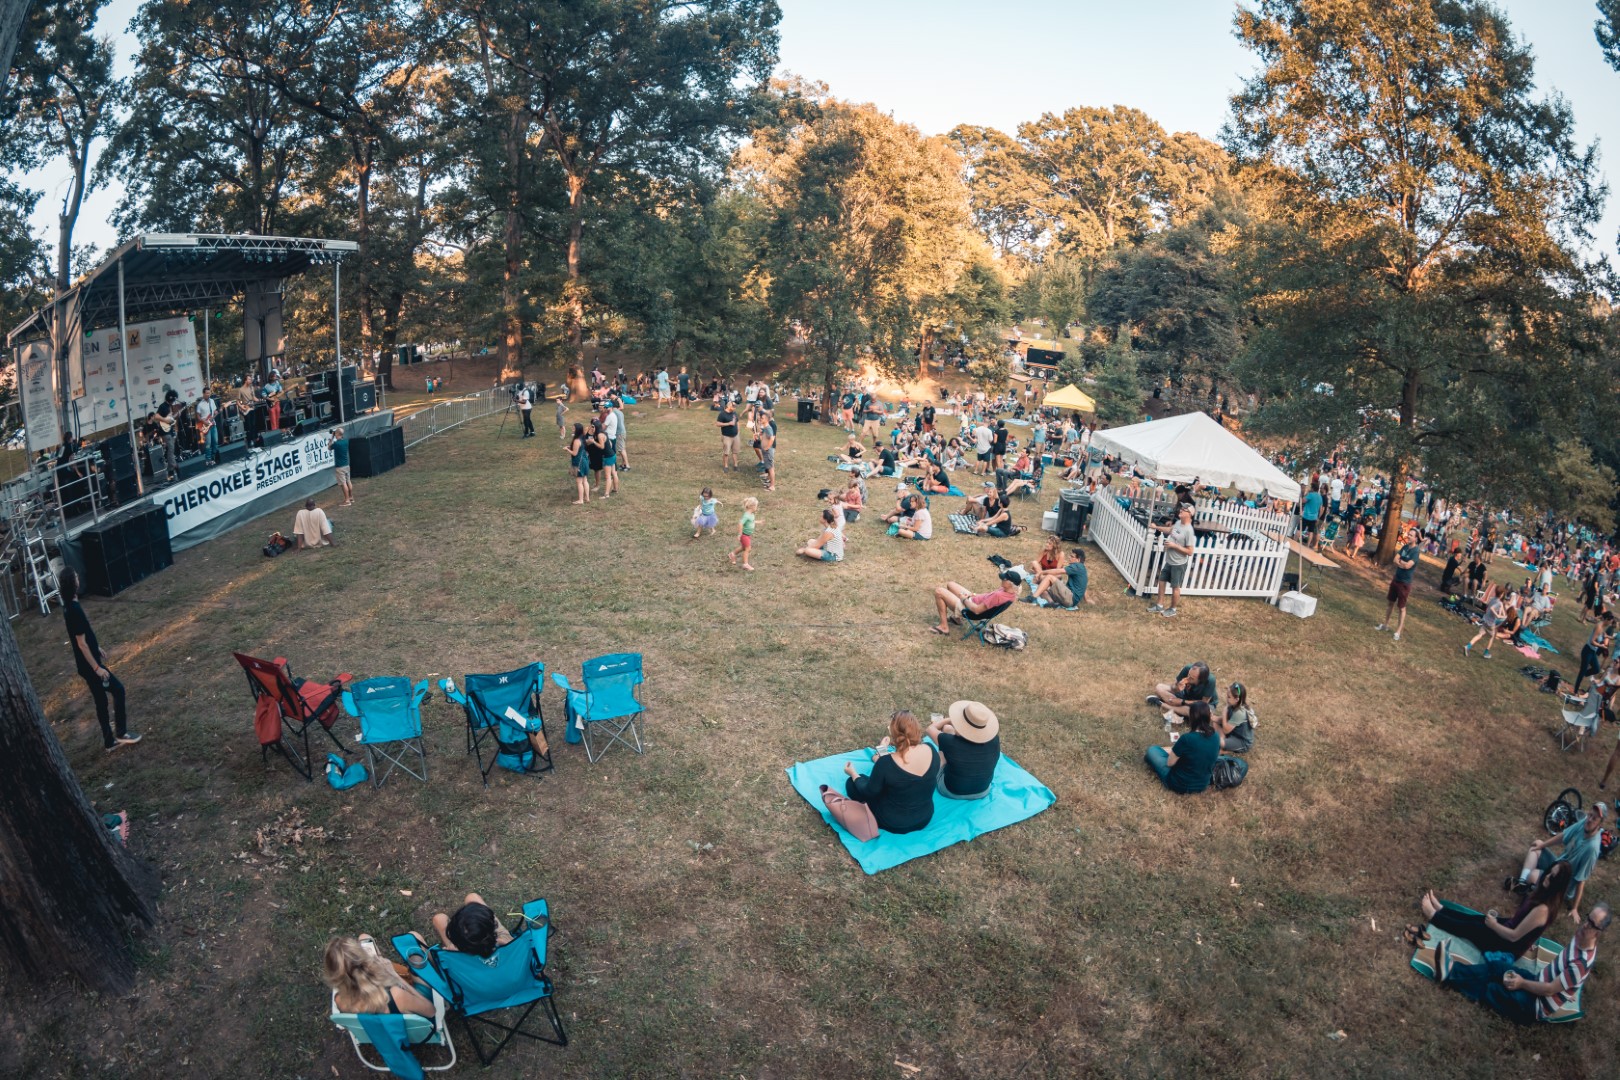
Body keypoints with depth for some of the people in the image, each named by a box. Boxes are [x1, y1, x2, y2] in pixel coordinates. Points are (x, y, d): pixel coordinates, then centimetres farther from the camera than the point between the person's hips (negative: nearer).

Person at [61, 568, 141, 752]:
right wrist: (97, 667, -20)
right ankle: (121, 733, 10)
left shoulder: (69, 606, 5)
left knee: (101, 701, 14)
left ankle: (109, 740, 22)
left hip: (87, 664, 9)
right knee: (118, 690, 0)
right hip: (88, 665, -9)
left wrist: (98, 648, 29)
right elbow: (81, 643, -23)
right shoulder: (74, 609, -25)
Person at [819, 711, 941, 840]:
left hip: (895, 824, -5)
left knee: (852, 783, 12)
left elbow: (868, 792, -13)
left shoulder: (886, 763, -29)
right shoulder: (931, 751, -15)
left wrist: (853, 773, 5)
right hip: (925, 819, 5)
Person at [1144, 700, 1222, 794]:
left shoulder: (1187, 739, -29)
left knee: (1152, 750, 12)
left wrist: (1175, 747, 3)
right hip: (1203, 785, 6)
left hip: (1180, 785, -6)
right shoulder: (1215, 735, -11)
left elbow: (1170, 763, -15)